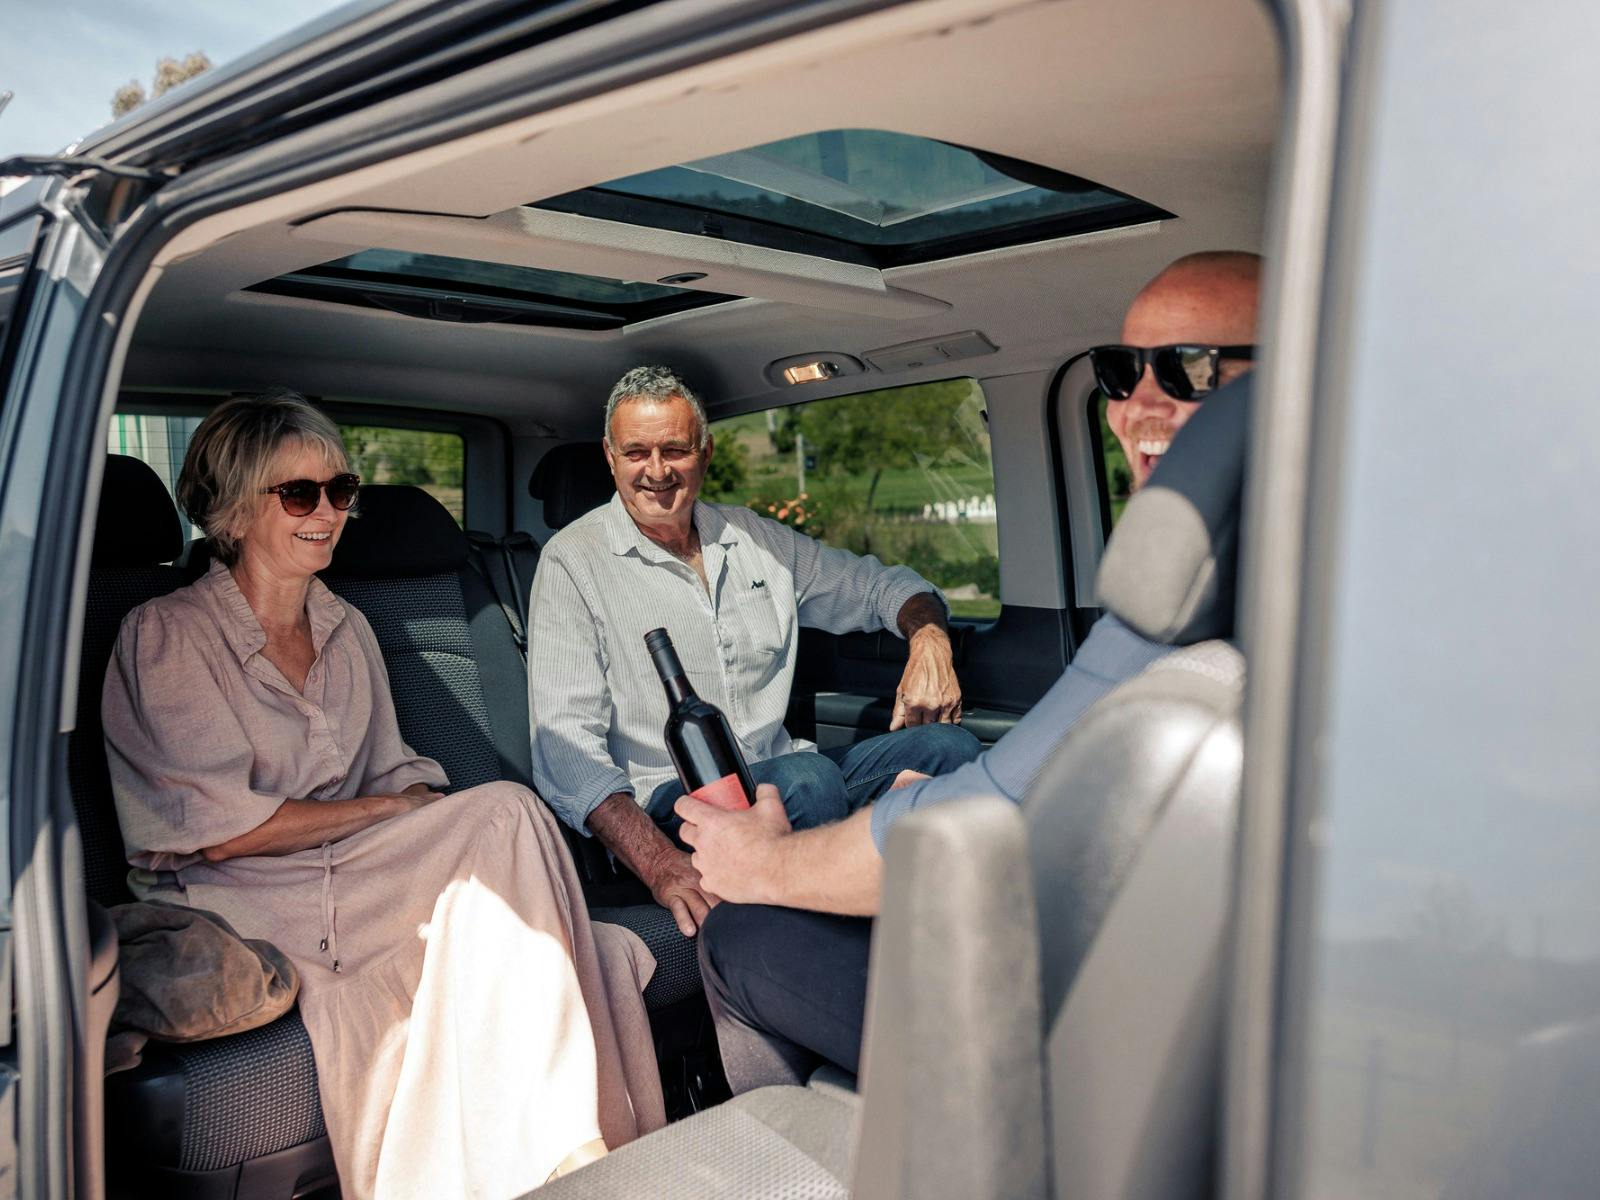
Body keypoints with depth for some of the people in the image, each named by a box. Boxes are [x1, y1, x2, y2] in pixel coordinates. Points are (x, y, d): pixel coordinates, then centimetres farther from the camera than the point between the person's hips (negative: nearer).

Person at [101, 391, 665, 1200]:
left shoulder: (347, 630, 16)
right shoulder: (167, 635, -3)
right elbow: (223, 831, -12)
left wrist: (444, 818, -9)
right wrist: (393, 810, -10)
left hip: (356, 891, 6)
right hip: (240, 911, -5)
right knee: (507, 813, -27)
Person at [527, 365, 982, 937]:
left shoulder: (755, 538, 13)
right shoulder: (572, 562, -2)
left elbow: (878, 584, 23)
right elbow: (565, 740, -11)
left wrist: (930, 642, -3)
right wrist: (658, 863, -27)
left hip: (776, 773, 6)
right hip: (661, 805, -5)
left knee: (948, 746, -16)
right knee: (807, 778, -34)